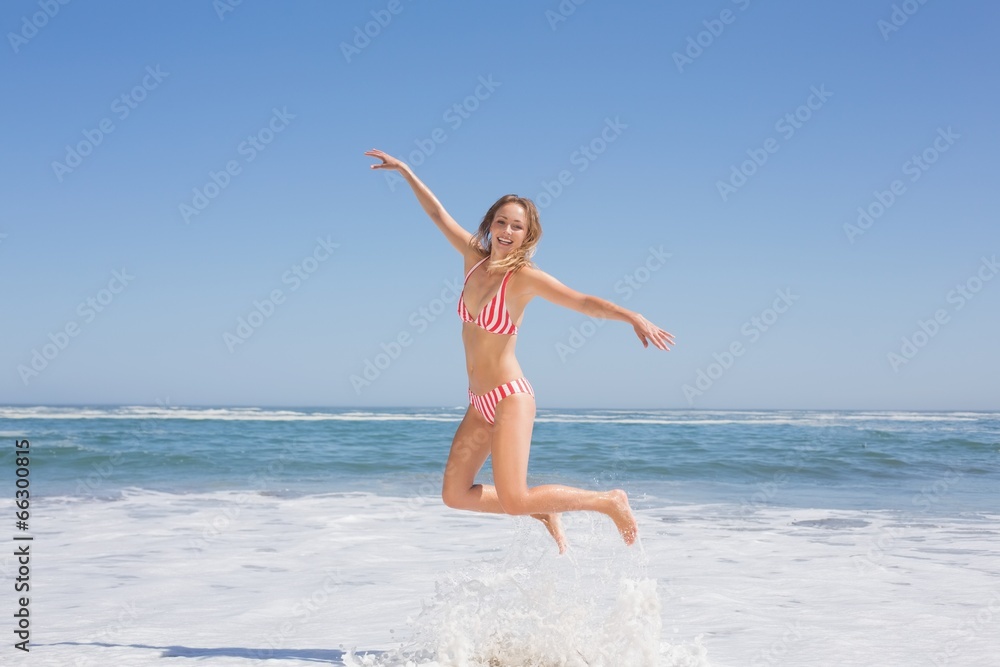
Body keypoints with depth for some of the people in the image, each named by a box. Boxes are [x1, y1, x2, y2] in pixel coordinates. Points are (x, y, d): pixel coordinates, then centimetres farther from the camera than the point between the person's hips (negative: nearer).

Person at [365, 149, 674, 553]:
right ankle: (542, 512, 23)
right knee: (455, 494, 6)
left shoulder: (525, 277, -13)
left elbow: (585, 302, -21)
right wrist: (405, 171, 17)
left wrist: (633, 317, -36)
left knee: (514, 500, -16)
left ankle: (609, 502, 4)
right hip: (480, 403, 7)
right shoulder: (474, 258, 4)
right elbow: (438, 214, 14)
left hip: (510, 398, -7)